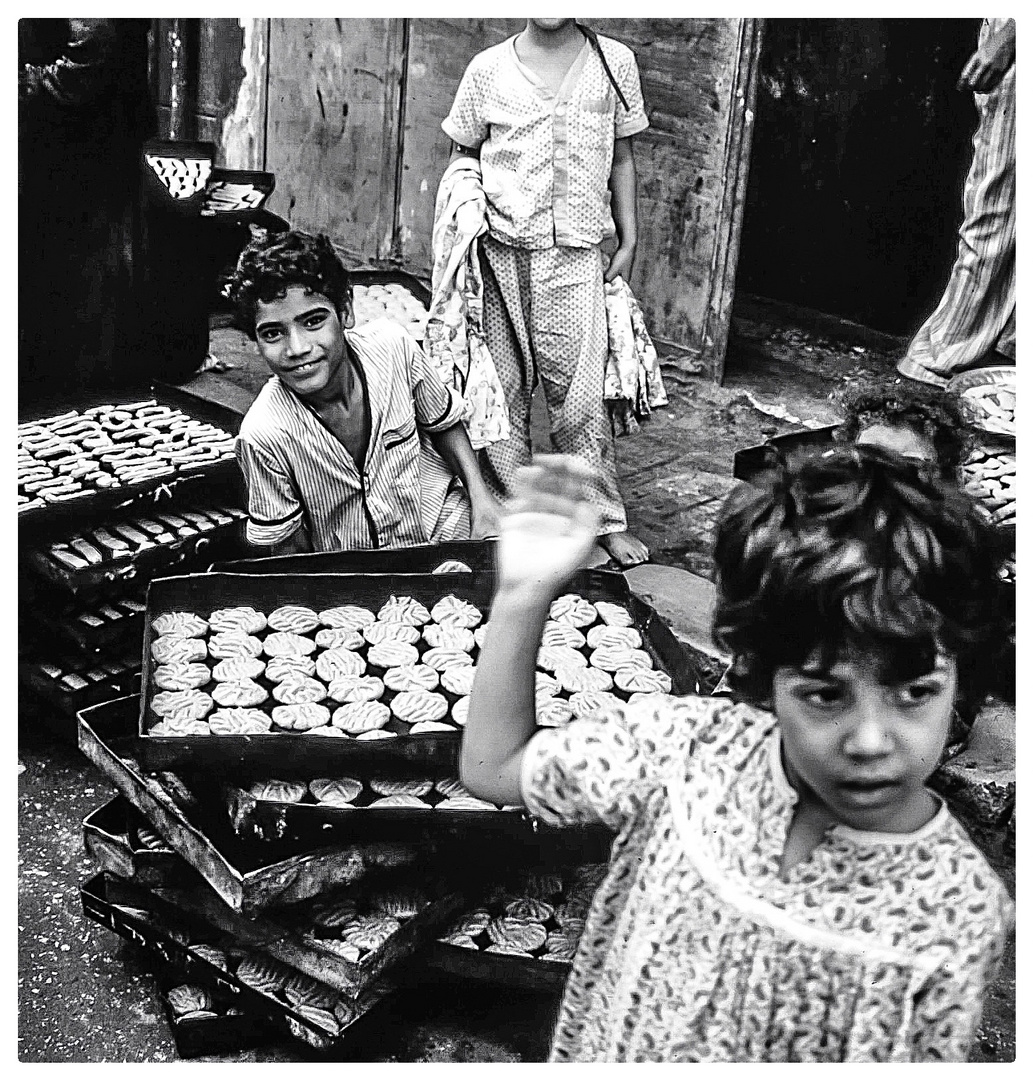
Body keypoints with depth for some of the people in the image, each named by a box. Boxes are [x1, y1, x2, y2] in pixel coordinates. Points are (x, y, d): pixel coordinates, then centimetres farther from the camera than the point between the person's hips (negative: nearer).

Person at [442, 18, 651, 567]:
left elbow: (621, 158, 13)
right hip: (500, 253, 1)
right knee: (503, 387, 5)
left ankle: (606, 520, 9)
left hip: (575, 253, -1)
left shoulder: (614, 62, 5)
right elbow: (462, 156, 13)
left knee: (579, 392, -5)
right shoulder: (488, 68, 3)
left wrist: (628, 240, 11)